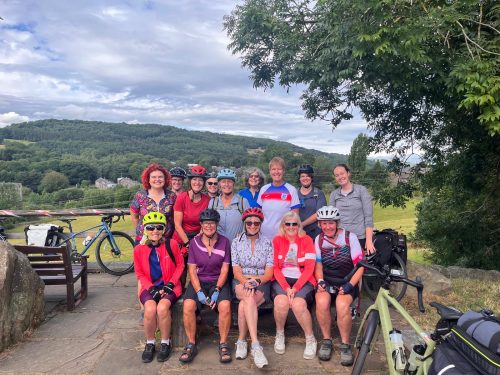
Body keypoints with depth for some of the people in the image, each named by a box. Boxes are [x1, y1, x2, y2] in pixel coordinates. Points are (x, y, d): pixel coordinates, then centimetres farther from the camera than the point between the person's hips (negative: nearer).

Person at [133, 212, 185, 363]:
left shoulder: (172, 244, -4)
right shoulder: (139, 249, 1)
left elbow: (180, 265, 4)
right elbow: (140, 274, 7)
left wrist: (170, 284, -7)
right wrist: (150, 287, -8)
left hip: (169, 286, -1)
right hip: (149, 287, 1)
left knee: (162, 307, -30)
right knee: (150, 309, -28)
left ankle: (165, 343, -5)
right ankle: (150, 344, -2)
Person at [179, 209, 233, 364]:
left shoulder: (224, 242, 1)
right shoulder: (194, 242, 3)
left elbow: (224, 269, -1)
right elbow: (192, 269, 0)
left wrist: (217, 290, -14)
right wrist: (199, 292, -13)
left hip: (218, 282, -1)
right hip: (199, 281, 1)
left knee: (225, 306, -29)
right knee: (188, 306, -27)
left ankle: (223, 344, -9)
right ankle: (191, 344, -8)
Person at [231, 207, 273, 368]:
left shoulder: (267, 243, 6)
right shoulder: (236, 242, 8)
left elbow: (269, 273, 1)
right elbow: (236, 270, 1)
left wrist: (257, 281, -20)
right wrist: (246, 282, -20)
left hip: (262, 284, 0)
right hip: (241, 282, 0)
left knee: (244, 304, -33)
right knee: (249, 297, -36)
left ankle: (241, 341, -17)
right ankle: (255, 345, -41)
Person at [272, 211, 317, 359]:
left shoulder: (306, 240, 5)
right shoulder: (277, 240, 8)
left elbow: (309, 268, -2)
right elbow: (275, 268, 1)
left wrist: (295, 288, -14)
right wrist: (286, 288, -14)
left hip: (303, 281, -1)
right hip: (282, 280, 1)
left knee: (298, 304, -30)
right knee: (281, 302, -30)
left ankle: (310, 339, -5)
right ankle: (279, 335, -2)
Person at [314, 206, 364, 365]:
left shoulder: (350, 237, -7)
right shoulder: (319, 239, 3)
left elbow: (360, 265, -8)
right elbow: (318, 264, 8)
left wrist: (350, 285, -20)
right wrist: (320, 281, -11)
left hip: (347, 282, -2)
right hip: (327, 281, 2)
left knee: (342, 304, -34)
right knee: (322, 302, -32)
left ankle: (345, 344, -12)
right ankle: (326, 340, -10)